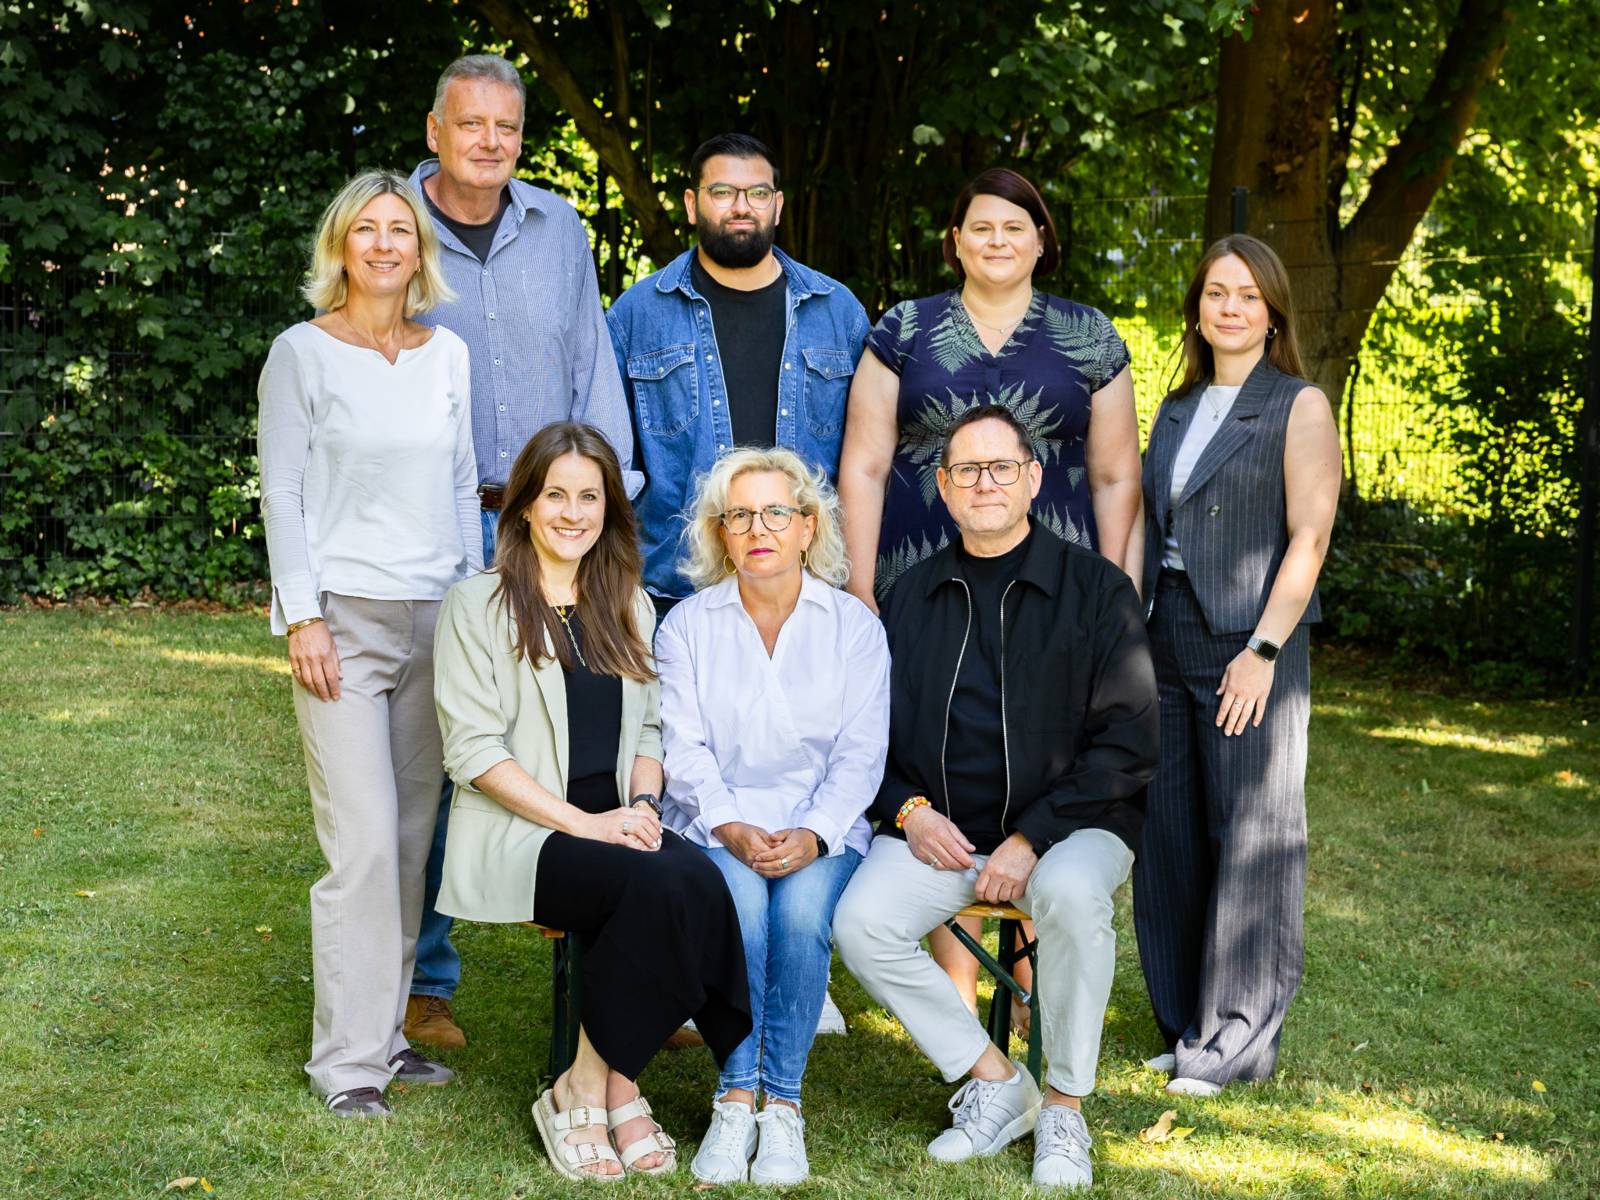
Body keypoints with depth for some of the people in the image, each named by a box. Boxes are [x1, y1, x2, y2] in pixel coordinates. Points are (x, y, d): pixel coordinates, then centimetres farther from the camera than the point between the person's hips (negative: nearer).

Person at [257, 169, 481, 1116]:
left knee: (414, 835, 5)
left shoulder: (448, 355, 12)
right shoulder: (303, 353, 0)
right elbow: (282, 493, -2)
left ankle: (389, 1031, 16)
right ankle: (349, 1062, -2)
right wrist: (303, 618, -10)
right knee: (363, 841, -9)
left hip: (435, 619, 5)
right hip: (345, 615, -4)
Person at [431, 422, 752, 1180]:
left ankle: (602, 1087, -16)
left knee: (702, 882, -29)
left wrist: (643, 803, -3)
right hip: (520, 832, -5)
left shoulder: (628, 606, 19)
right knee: (662, 887, -32)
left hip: (619, 826, 5)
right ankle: (589, 1091, -16)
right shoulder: (478, 606, 1)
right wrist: (585, 823, -16)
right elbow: (473, 751, -7)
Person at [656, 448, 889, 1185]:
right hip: (713, 828, 0)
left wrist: (812, 835, -15)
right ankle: (735, 1098, -24)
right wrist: (731, 829, -16)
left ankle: (782, 1103, -22)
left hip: (821, 833, 0)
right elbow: (684, 750, 1)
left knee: (802, 908, -31)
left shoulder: (854, 626, 8)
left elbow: (861, 754, 1)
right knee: (736, 901, -32)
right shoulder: (687, 625, 9)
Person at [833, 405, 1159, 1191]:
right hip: (937, 827, 3)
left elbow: (1128, 743, -6)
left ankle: (1065, 1110, -15)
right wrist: (908, 809, -5)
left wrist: (1031, 839, -15)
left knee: (1071, 894, -36)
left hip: (1067, 824, -3)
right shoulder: (911, 597, 12)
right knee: (860, 921, -23)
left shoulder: (1095, 588, 0)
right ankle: (994, 1083, -4)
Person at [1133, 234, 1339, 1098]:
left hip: (1248, 643, -6)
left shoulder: (1299, 408, -2)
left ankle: (1238, 1041, 5)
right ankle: (1186, 1023, 18)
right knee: (1169, 833, 8)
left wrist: (1264, 650, -17)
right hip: (1167, 641, 6)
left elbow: (1309, 536, -10)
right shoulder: (1177, 409, 16)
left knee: (1250, 835, -2)